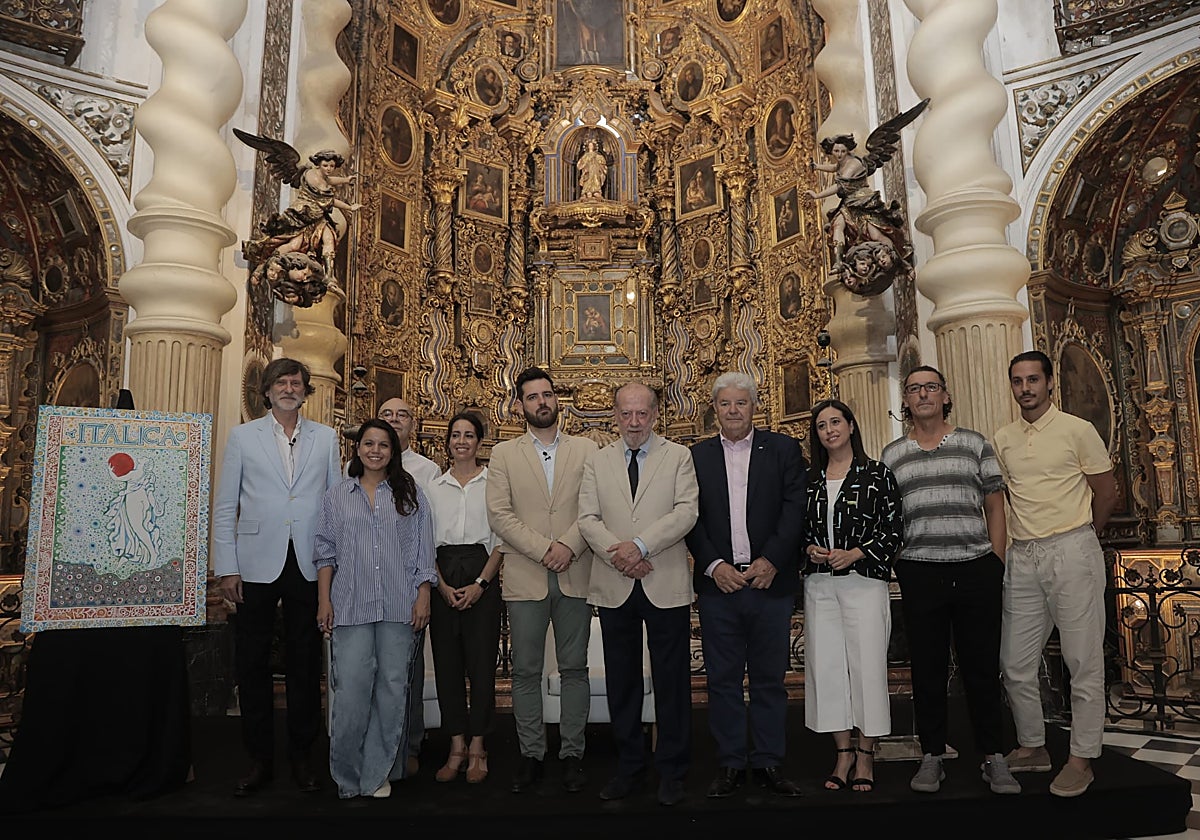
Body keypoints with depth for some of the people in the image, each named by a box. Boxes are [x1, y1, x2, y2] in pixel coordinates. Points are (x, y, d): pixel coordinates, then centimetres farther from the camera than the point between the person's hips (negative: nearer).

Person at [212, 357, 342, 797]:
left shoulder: (325, 438, 8)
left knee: (305, 665, 8)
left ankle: (301, 756, 21)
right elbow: (225, 506, 4)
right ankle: (260, 759, 21)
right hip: (258, 566, 0)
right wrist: (227, 567, -2)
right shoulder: (242, 436, 6)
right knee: (252, 665, 6)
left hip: (310, 567, 0)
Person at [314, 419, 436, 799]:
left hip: (400, 608, 0)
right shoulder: (337, 495, 11)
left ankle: (379, 772, 17)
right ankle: (348, 774, 14)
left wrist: (423, 596, -2)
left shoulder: (410, 494, 8)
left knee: (393, 689, 3)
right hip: (351, 607, 0)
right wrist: (324, 601, 3)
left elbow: (423, 550, 5)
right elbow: (326, 551, 10)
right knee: (350, 690, -2)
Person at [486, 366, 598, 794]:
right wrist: (543, 549, -12)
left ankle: (572, 754, 18)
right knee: (525, 671, 5)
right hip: (525, 577, 0)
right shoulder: (504, 453, 7)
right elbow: (499, 515, -2)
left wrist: (568, 545, -14)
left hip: (575, 575, 0)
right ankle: (531, 755, 18)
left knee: (574, 668, 6)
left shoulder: (586, 450, 8)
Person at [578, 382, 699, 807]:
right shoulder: (597, 462, 11)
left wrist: (641, 544, -18)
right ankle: (629, 767, 25)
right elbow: (587, 519, 2)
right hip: (615, 588, 2)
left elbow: (686, 512, -8)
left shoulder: (679, 457, 4)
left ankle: (671, 771, 20)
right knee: (621, 680, 11)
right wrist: (619, 556, -13)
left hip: (666, 586, -2)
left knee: (672, 680, 5)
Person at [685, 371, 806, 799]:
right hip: (717, 584, 1)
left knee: (770, 679, 8)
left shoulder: (783, 449, 6)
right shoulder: (697, 456, 8)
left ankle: (768, 762, 21)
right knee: (722, 679, 7)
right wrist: (714, 565, -9)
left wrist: (771, 560, -12)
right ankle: (730, 764, 19)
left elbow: (794, 508, -2)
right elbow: (691, 518, 3)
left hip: (770, 582, 0)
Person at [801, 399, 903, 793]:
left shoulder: (877, 474, 1)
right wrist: (810, 550, -4)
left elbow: (894, 530, -2)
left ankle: (865, 756, 13)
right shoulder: (809, 480, 11)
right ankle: (843, 752, 18)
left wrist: (855, 553, -12)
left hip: (864, 581, -3)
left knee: (867, 665, -1)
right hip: (819, 585, 4)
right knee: (826, 666, 5)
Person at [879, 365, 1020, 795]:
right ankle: (932, 756, 19)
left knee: (982, 667, 6)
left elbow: (995, 506, 8)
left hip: (976, 570, 0)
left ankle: (993, 758, 20)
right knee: (927, 670, 7)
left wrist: (996, 561, 1)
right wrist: (898, 565, 2)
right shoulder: (891, 455, 9)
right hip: (919, 575, 0)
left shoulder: (975, 444, 8)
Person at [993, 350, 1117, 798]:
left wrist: (1076, 538, 10)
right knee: (1016, 663, 8)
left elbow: (1107, 493, 3)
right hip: (1023, 558, 5)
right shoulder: (1003, 439, 10)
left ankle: (1082, 758, 12)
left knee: (1083, 661, 0)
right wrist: (1025, 534, 13)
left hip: (1071, 553, -5)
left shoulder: (1078, 430, -2)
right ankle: (1032, 747, 23)